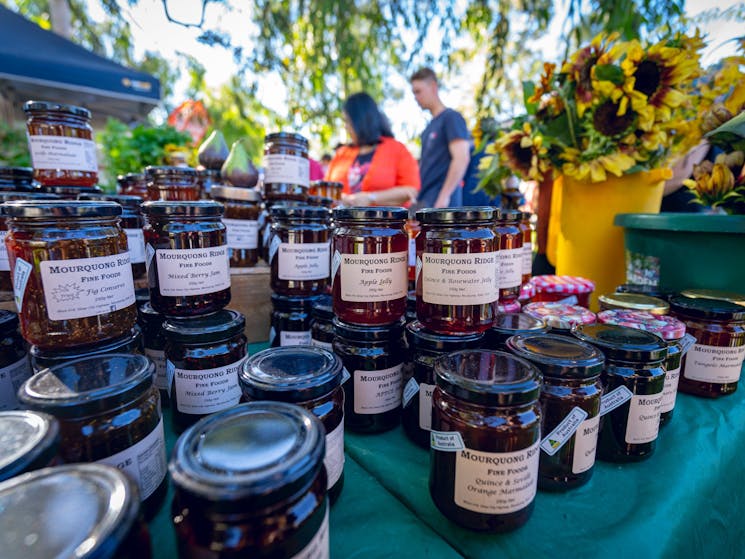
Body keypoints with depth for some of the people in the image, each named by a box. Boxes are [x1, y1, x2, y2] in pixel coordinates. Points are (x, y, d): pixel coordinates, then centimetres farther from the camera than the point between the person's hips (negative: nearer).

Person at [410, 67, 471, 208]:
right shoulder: (430, 126, 19)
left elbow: (461, 158, -16)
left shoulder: (451, 117, -4)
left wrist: (444, 196, -20)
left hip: (441, 204, -8)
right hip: (425, 202, 8)